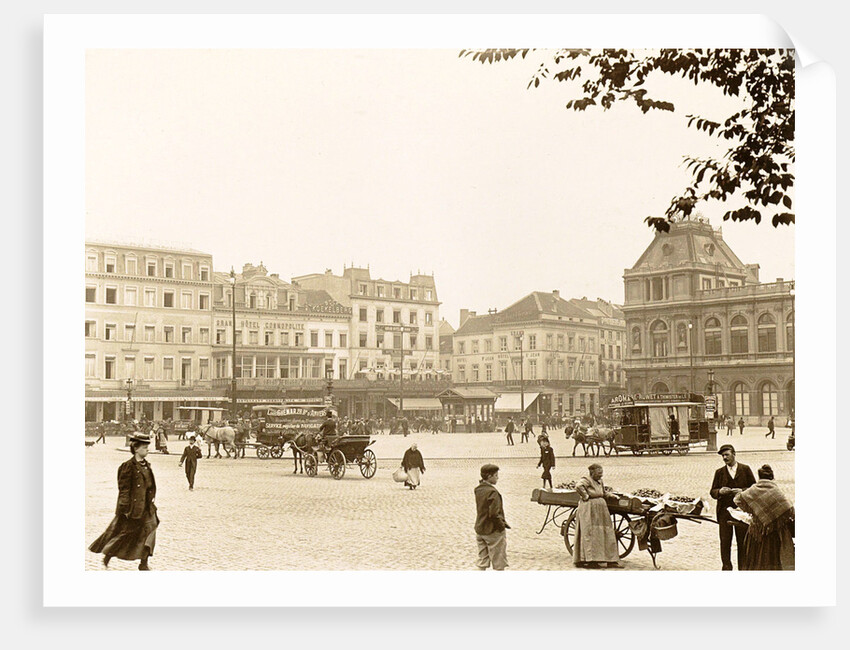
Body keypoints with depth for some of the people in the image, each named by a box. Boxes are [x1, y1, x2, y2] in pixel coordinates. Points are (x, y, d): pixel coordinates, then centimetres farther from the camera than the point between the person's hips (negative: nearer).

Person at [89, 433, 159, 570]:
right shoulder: (128, 467, -15)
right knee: (124, 533, 6)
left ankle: (143, 564, 5)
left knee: (149, 530, -1)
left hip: (146, 507, 7)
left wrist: (151, 504, 16)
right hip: (133, 507, -7)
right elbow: (124, 490, -16)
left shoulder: (147, 466, 8)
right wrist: (125, 509, -17)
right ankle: (107, 555, 29)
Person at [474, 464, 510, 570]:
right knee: (499, 562, 5)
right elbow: (494, 513, -27)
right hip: (493, 531, -8)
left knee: (482, 560, 15)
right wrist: (502, 525, -13)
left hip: (480, 529, 8)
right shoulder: (492, 492, -21)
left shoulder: (478, 489, 5)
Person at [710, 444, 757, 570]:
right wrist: (720, 491, -13)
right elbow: (712, 492, 9)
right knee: (725, 542, 1)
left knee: (742, 541, 3)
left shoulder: (745, 469, 5)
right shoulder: (719, 472, 9)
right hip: (724, 511, 1)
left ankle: (743, 568, 13)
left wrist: (741, 491, -13)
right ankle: (726, 567, 12)